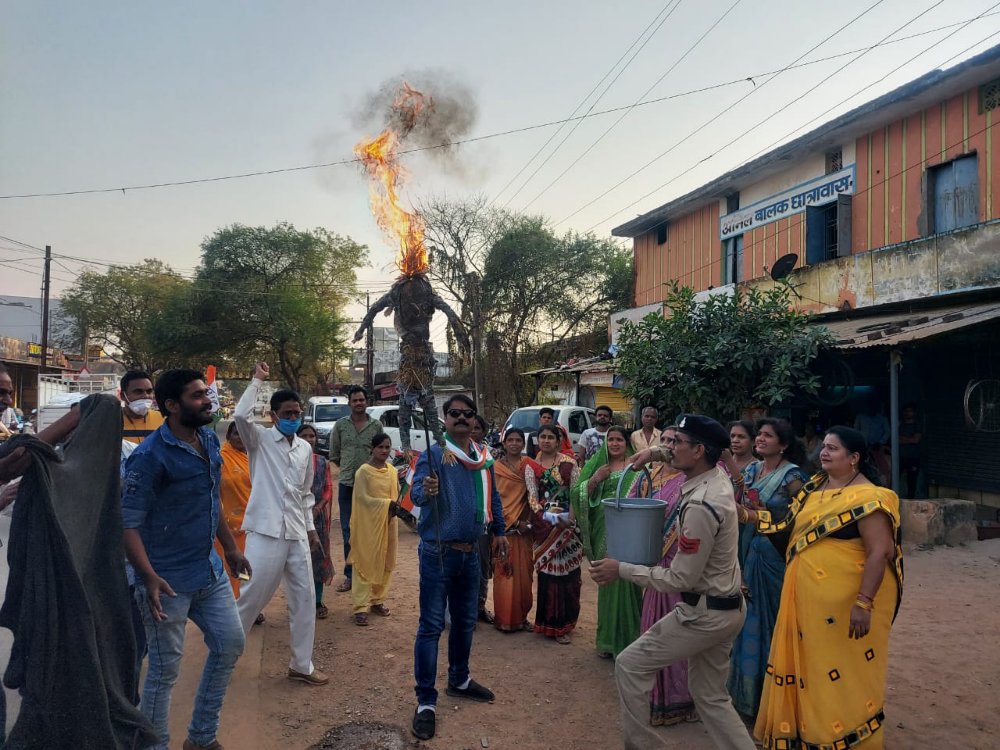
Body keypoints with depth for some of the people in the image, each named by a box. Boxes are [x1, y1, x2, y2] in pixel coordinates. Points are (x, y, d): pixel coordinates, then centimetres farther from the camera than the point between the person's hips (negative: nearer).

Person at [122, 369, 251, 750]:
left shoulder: (209, 440, 4)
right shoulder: (151, 455, -19)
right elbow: (127, 522, -20)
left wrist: (231, 547, 20)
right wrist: (149, 577, -30)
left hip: (210, 572, 8)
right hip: (169, 581, -8)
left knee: (230, 644, 15)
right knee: (165, 669, 5)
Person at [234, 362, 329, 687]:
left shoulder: (305, 448, 13)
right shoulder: (260, 439, -3)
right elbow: (241, 415, -24)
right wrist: (257, 380, -15)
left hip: (297, 535, 6)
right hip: (265, 533, -6)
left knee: (305, 598, 8)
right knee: (251, 598, 2)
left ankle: (301, 664, 20)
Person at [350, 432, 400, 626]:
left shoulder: (393, 471, 7)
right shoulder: (363, 471, -9)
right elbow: (363, 498, -13)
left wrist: (396, 506, -8)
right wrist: (387, 504, -19)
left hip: (388, 522, 5)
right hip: (368, 523, -5)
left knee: (385, 563, 10)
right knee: (365, 563, -2)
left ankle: (378, 600, 24)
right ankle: (361, 607, 2)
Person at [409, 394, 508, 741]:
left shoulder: (484, 456, 6)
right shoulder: (433, 454, -13)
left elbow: (493, 496, 20)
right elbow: (415, 493, -26)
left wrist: (499, 530, 22)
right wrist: (426, 491, -47)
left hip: (469, 553, 6)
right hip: (437, 553, -6)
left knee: (465, 620, 20)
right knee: (431, 625, -3)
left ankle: (459, 680, 39)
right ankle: (425, 702, 8)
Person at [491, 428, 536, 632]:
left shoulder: (528, 465, 6)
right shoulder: (496, 467, -2)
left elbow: (533, 495, 7)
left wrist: (528, 521, -6)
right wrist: (514, 523, -10)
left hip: (524, 528, 3)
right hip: (504, 527, -3)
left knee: (524, 573, 6)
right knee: (505, 572, -1)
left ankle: (521, 616, 17)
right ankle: (504, 619, 9)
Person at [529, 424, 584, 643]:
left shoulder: (568, 463, -1)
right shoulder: (532, 466, 4)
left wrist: (570, 518, -16)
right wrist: (550, 517, -12)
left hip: (567, 521, -1)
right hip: (543, 523, 1)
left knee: (566, 571, 1)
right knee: (546, 570, 3)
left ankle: (562, 622, 15)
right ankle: (549, 621, 15)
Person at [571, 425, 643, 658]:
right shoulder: (597, 465, 9)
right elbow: (580, 495, 2)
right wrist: (594, 479, -12)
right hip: (604, 532, 3)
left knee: (626, 582, 0)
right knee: (606, 583, 9)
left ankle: (628, 637, 15)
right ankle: (608, 638, 22)